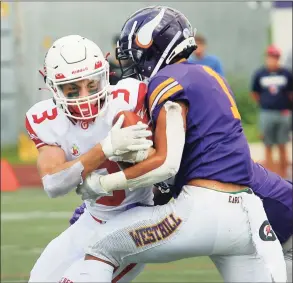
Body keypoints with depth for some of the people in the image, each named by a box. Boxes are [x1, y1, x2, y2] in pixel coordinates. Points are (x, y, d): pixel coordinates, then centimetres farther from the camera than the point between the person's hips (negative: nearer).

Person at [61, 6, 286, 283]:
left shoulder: (168, 82, -5)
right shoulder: (209, 76, 20)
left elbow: (166, 163, -13)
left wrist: (101, 184, -5)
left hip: (204, 208, -8)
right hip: (247, 214, 8)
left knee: (102, 248, 6)